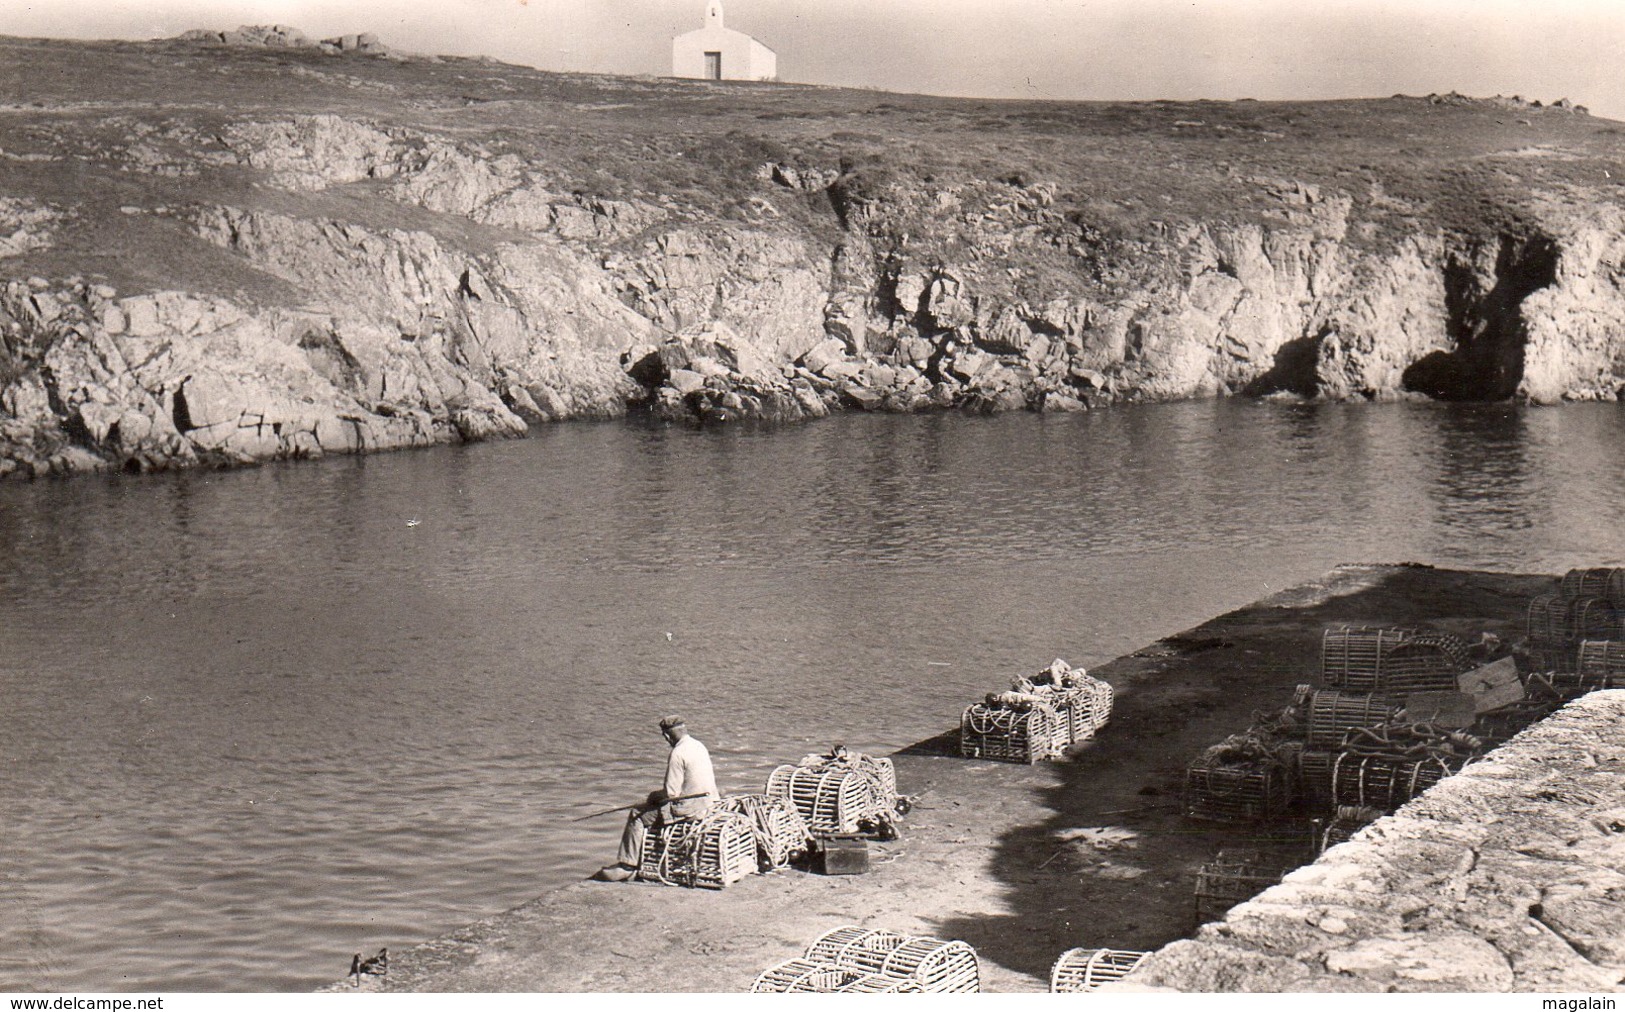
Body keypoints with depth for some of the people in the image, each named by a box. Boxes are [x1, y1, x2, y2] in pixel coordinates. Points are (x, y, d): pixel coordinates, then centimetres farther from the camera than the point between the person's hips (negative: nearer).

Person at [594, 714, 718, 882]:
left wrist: (654, 795, 1)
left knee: (637, 816, 2)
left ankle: (627, 866, 8)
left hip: (688, 808, -9)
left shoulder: (678, 754, -19)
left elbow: (671, 792, -19)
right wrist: (660, 794, 18)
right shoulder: (698, 746, 9)